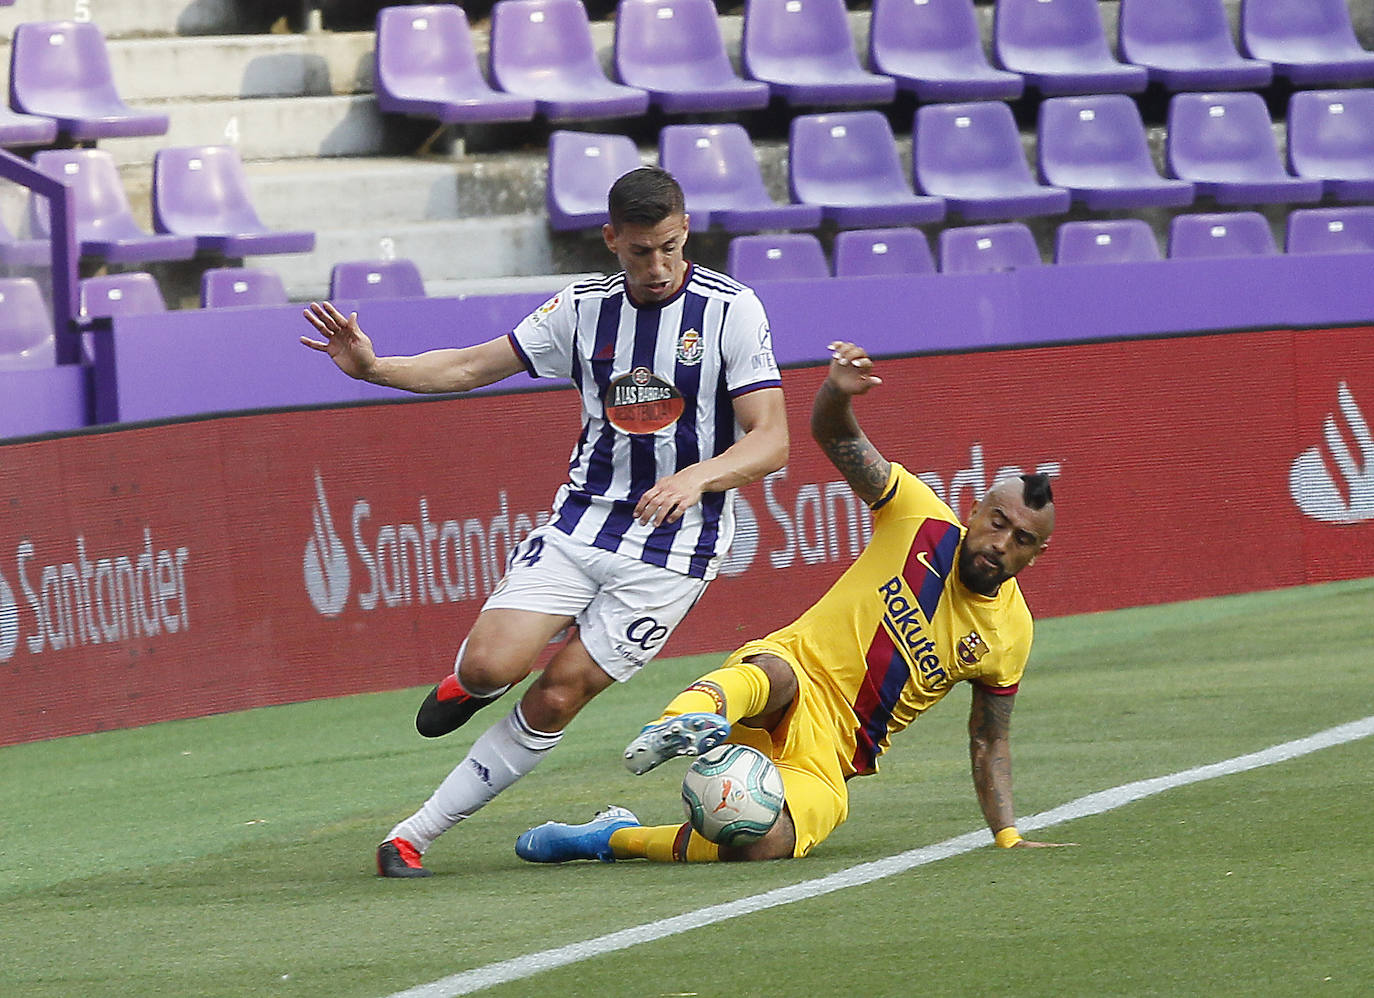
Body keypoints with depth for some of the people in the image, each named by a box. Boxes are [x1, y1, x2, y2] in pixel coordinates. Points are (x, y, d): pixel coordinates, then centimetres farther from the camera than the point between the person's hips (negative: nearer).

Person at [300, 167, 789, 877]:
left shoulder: (732, 310, -8)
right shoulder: (584, 307, 3)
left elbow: (771, 441, -11)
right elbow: (472, 367, 8)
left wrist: (697, 476, -30)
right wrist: (373, 368, -8)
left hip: (674, 545, -3)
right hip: (579, 521, 3)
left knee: (555, 698, -8)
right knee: (490, 666, -17)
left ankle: (415, 836, 1)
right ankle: (472, 682, 21)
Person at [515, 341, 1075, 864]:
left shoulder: (1010, 635, 9)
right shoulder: (920, 518, 2)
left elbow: (989, 743, 21)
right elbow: (834, 436, -1)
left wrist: (1007, 834, 10)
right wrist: (838, 393, -25)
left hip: (828, 761, 2)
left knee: (764, 843, -32)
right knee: (775, 675, -42)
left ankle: (614, 839, -15)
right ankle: (684, 721, -71)